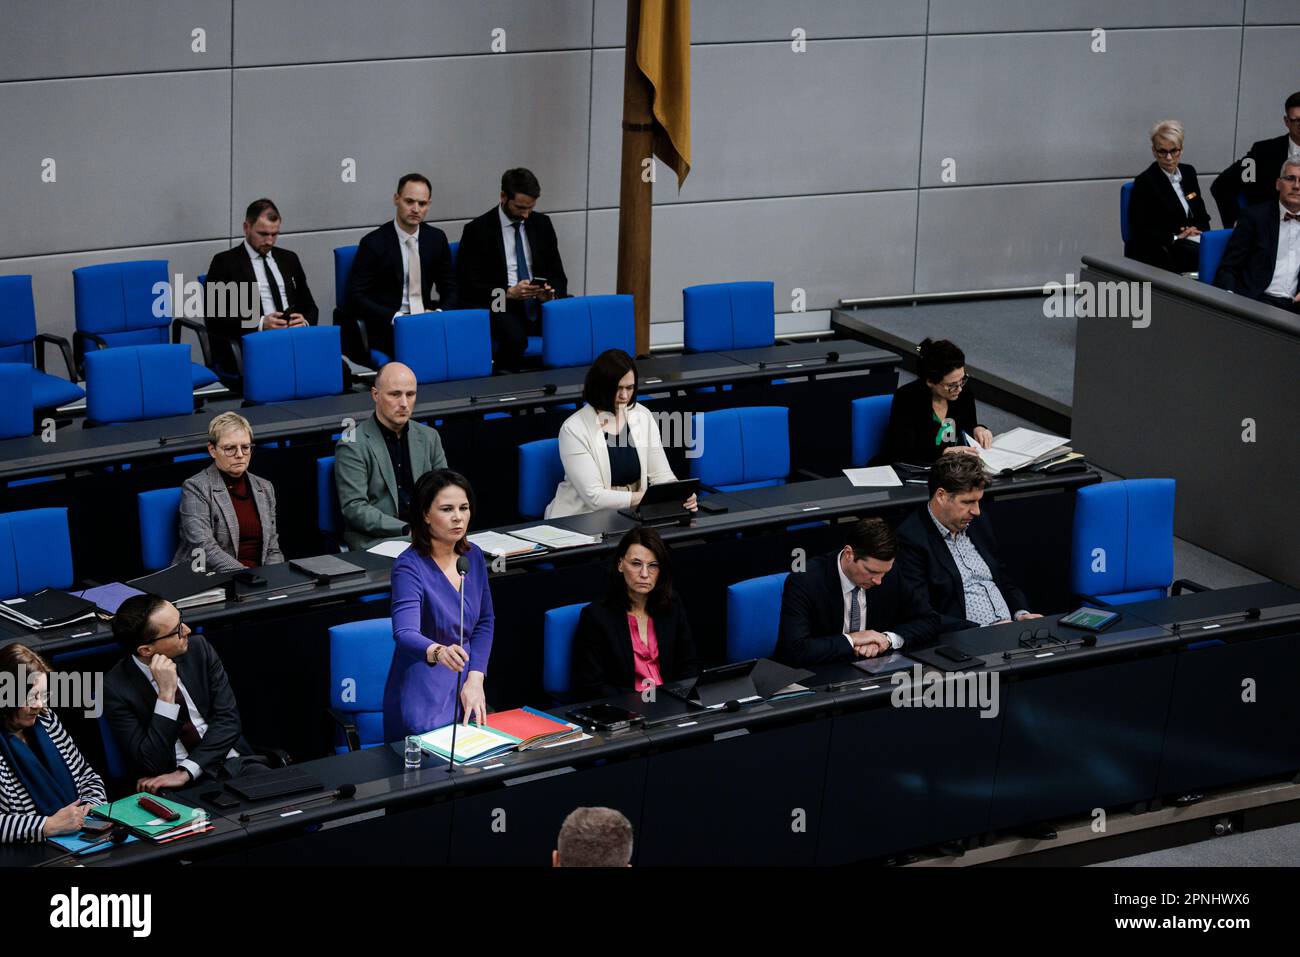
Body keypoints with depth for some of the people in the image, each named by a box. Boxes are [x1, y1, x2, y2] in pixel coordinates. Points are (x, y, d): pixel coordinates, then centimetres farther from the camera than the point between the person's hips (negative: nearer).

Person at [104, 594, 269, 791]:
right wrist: (166, 693, -21)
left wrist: (186, 771, -13)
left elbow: (228, 718, -1)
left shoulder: (198, 648, 2)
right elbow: (151, 764, -14)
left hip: (234, 762, 4)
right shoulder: (115, 688, -9)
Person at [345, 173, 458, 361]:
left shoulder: (436, 238, 9)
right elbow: (355, 298, -8)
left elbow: (450, 290, 15)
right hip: (387, 329, -5)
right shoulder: (373, 243, -5)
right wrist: (396, 318, -19)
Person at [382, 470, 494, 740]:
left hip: (465, 686, 6)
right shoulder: (409, 566, -16)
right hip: (424, 697, -6)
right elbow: (405, 634, -29)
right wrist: (438, 652, -50)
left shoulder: (473, 555, 3)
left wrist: (475, 679, -1)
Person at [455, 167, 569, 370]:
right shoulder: (477, 230, -1)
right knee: (514, 338, -37)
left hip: (539, 304, 4)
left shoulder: (542, 224, 12)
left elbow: (558, 276, 16)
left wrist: (551, 292, -9)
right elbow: (468, 286, -5)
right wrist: (509, 293, -19)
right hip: (501, 307, -4)